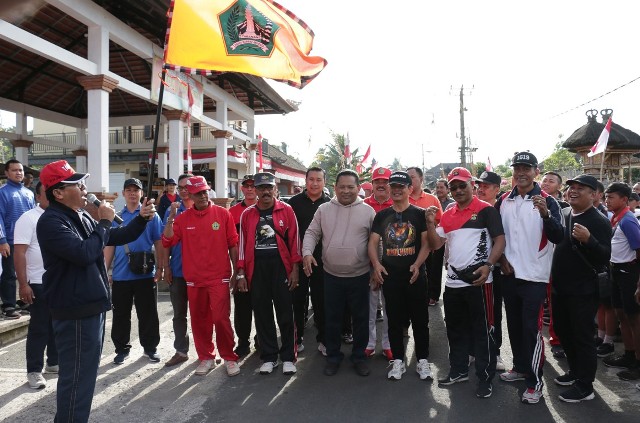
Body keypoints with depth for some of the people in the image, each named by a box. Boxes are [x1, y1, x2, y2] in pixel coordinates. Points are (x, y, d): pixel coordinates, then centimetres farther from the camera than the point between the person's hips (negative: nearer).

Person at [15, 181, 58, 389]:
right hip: (39, 284, -6)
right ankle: (34, 371, 15)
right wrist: (23, 284, -19)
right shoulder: (28, 219, -9)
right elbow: (19, 253, -14)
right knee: (38, 328, 3)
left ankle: (53, 362, 28)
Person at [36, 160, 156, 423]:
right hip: (74, 311, -10)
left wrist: (142, 219, 5)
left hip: (92, 305, 10)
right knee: (76, 377, -1)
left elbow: (117, 238, 19)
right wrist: (104, 222, -16)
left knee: (86, 373, 22)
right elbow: (84, 253, -28)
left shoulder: (82, 216, 11)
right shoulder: (51, 221, -16)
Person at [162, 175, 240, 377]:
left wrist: (236, 272, 1)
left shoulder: (223, 214, -2)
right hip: (194, 279, 3)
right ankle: (206, 357, 27)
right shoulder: (183, 218, 3)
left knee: (221, 318, -5)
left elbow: (233, 245, 0)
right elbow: (167, 242, -4)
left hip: (219, 277, -3)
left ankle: (229, 357, 12)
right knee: (199, 320, 11)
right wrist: (171, 218, -15)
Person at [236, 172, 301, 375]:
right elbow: (243, 244, 6)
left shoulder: (286, 210, 0)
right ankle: (268, 357, 22)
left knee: (285, 314, 4)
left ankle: (288, 357, 18)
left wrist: (295, 269, -5)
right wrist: (241, 273, 3)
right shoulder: (247, 214, 5)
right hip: (257, 270, 2)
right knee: (262, 315, 9)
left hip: (281, 268, -2)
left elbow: (294, 240, 0)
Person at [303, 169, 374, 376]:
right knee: (332, 318, 12)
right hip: (331, 275, 1)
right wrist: (307, 253, -13)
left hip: (359, 276, -1)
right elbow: (312, 233, 5)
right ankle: (333, 356, 31)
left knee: (360, 318, 12)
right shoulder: (324, 209, 2)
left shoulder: (368, 211, -2)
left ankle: (359, 356, 31)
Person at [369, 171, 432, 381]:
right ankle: (398, 360, 22)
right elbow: (373, 242, 6)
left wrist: (417, 264, -17)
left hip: (415, 275, -2)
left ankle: (422, 360, 21)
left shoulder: (419, 213, 1)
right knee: (394, 320, 10)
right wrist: (376, 264, -10)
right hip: (390, 275, 2)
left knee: (420, 319, 6)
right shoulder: (382, 215, 9)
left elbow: (426, 242, -4)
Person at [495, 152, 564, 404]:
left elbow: (558, 238, -18)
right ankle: (520, 367, 33)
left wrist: (545, 214, -34)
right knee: (514, 325, 16)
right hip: (509, 274, 5)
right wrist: (502, 258, 3)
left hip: (535, 276, -5)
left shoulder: (546, 201, -7)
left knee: (531, 329, -3)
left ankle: (535, 382, 10)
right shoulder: (503, 201, 6)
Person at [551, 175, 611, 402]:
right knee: (563, 332, 19)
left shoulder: (599, 222, -13)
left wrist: (588, 239, -35)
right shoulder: (562, 214, 5)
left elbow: (604, 259, -20)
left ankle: (585, 386, 18)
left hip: (582, 291, -7)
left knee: (582, 337, 4)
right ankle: (575, 371, 39)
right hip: (559, 287, 7)